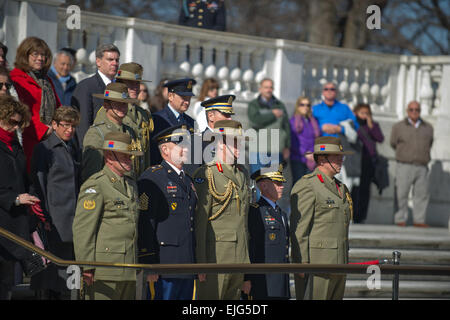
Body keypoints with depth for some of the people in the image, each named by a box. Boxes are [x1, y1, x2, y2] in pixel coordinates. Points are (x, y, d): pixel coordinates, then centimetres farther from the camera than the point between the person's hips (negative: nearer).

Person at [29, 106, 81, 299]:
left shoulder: (74, 150, 16)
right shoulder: (43, 149, -4)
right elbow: (38, 186, -7)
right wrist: (43, 219, -13)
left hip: (73, 223, 7)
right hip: (54, 222, -6)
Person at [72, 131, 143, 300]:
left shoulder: (131, 185, 20)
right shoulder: (95, 185, -6)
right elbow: (82, 228, -12)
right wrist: (87, 267, -16)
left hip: (129, 272, 8)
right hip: (105, 271, -8)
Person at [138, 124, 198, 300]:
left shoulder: (187, 180, 20)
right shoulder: (152, 178, -7)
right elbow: (144, 224, -13)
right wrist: (148, 265, -18)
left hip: (187, 267, 8)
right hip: (165, 263, -8)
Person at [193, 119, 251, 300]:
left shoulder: (243, 174, 16)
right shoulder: (206, 175, -8)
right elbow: (199, 222, -12)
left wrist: (247, 262, 18)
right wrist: (200, 264, -17)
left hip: (239, 258, 7)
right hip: (215, 256, -7)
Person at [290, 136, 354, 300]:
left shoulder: (340, 188, 19)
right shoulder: (306, 186, -9)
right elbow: (299, 230, -13)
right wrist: (302, 266, -18)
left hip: (338, 264, 9)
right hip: (316, 263, -9)